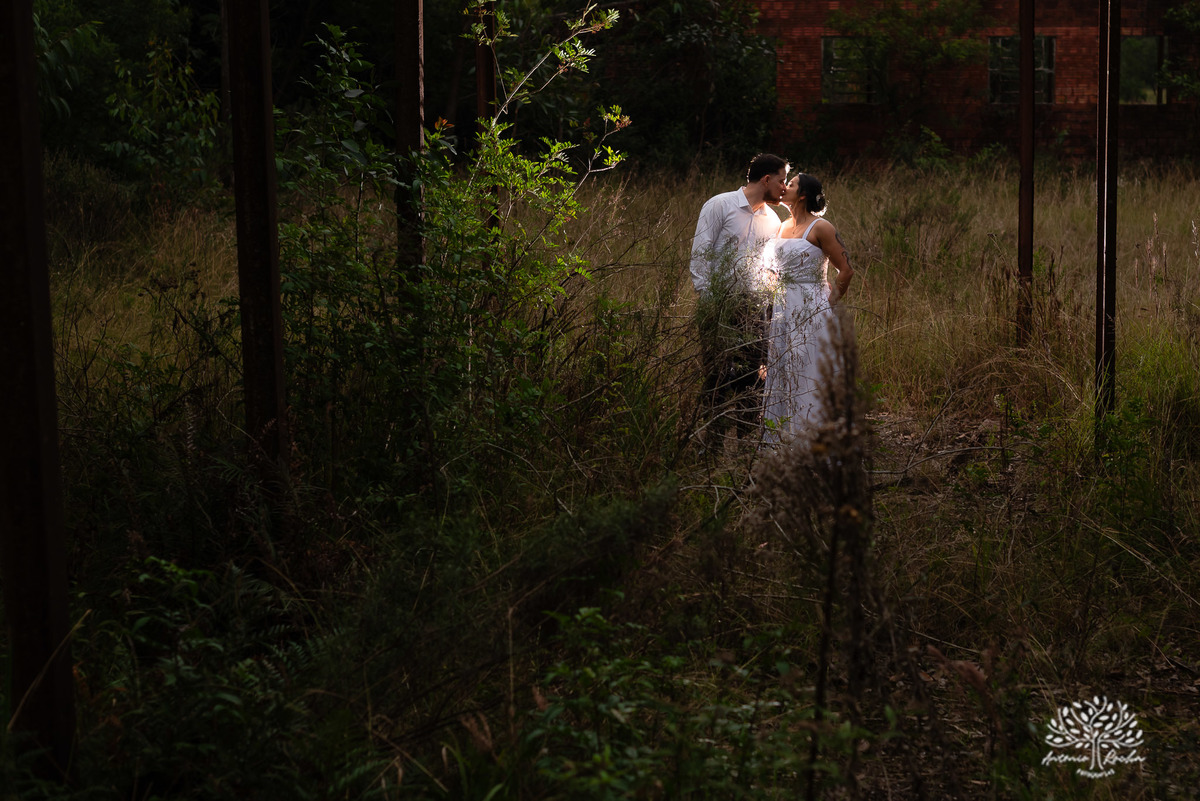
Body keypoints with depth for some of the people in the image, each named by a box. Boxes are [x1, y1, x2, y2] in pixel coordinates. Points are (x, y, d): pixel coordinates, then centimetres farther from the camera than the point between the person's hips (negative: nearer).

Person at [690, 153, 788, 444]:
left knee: (752, 377, 2)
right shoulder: (719, 206, -3)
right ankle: (713, 439, 4)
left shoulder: (772, 220, 14)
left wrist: (769, 302, 6)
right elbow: (700, 254, -6)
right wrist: (706, 300, -11)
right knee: (718, 375, -3)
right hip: (719, 305, -5)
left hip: (754, 307, 5)